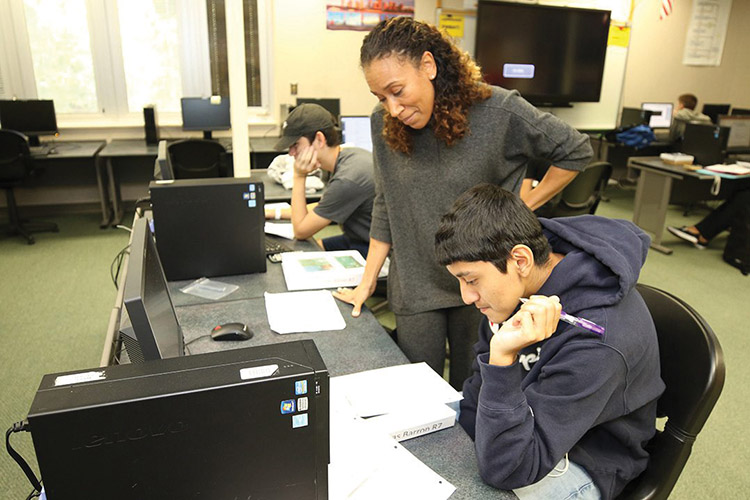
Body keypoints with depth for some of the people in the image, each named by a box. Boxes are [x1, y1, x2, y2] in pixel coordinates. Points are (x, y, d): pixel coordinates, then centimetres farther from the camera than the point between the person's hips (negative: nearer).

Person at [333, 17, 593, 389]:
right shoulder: (384, 124, -4)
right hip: (415, 287, 3)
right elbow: (385, 207, 5)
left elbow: (576, 151, -1)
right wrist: (367, 283, 5)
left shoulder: (499, 111, -14)